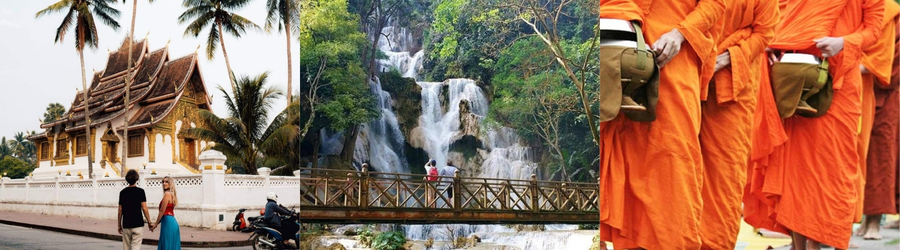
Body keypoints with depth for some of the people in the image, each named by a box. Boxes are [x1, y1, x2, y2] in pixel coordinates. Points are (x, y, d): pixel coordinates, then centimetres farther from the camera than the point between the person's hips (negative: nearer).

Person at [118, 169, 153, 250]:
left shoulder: (122, 192, 5)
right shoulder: (140, 191, -5)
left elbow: (120, 210, 7)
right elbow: (144, 208, -9)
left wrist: (119, 225, 15)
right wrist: (149, 222, -1)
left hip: (126, 225, 3)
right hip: (137, 224, -3)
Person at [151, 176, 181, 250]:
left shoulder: (167, 194, -11)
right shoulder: (172, 194, 16)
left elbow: (162, 211, -13)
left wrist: (155, 225, -5)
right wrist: (157, 223, 20)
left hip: (167, 223, -9)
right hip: (173, 222, 9)